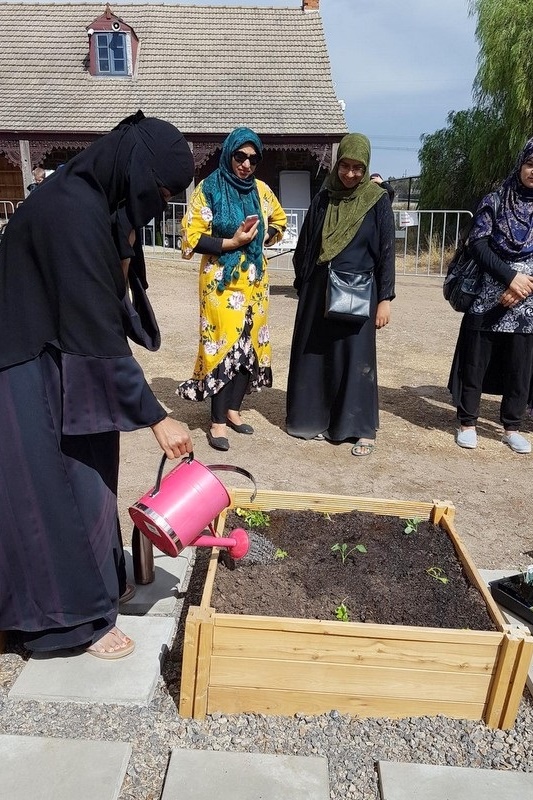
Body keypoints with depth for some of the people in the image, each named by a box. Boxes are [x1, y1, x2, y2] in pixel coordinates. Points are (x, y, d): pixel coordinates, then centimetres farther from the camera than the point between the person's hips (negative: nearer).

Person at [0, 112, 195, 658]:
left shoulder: (93, 199, 4)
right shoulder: (73, 214, -26)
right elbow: (99, 333, -28)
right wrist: (154, 417, -25)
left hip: (67, 370, 10)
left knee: (87, 480, 19)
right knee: (60, 490, 3)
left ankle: (95, 584, 38)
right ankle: (78, 617, 22)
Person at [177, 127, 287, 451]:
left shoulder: (261, 190, 7)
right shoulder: (209, 188, -6)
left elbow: (279, 221, 24)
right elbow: (192, 238, -10)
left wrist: (263, 237, 4)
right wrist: (231, 242, -19)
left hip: (254, 279, 5)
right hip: (221, 279, -5)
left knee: (249, 343, 7)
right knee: (224, 343, -8)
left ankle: (233, 409, 21)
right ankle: (218, 421, 2)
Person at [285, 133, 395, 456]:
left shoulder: (378, 201, -2)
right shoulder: (323, 198, 7)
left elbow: (387, 251, -3)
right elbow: (305, 244, 11)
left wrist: (385, 298, -8)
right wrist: (301, 285, 10)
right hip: (319, 291, 4)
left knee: (356, 357, 0)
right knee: (315, 354, 8)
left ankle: (362, 429, 9)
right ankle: (316, 418, 22)